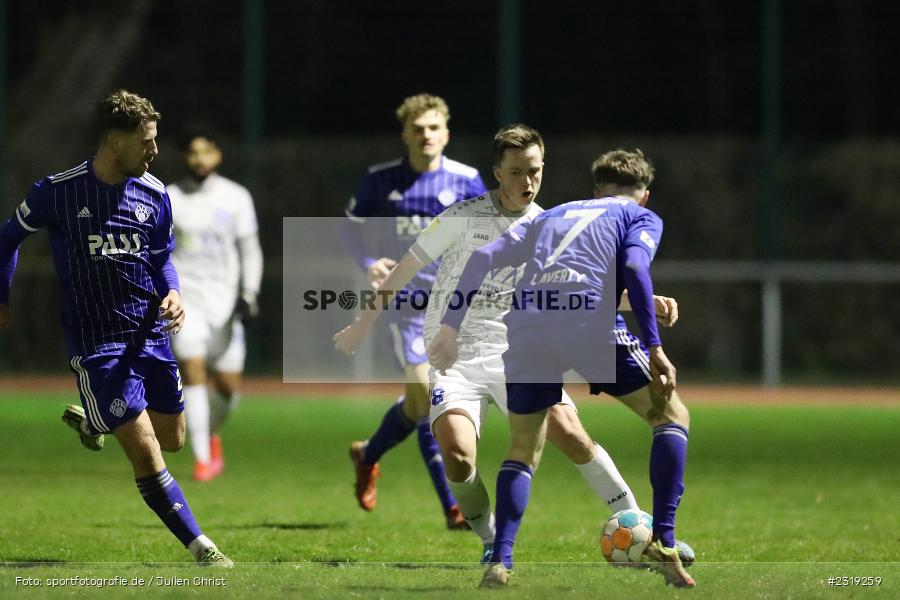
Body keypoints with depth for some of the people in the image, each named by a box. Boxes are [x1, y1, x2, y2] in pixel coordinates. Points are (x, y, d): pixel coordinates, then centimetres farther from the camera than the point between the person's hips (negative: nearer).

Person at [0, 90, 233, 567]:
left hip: (151, 335, 5)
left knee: (171, 440, 16)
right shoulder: (57, 192, -11)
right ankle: (201, 549, -6)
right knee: (146, 455, -12)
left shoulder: (154, 195, 2)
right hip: (96, 344, -5)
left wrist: (171, 294, -6)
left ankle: (88, 420, 41)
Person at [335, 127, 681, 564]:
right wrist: (363, 324, 9)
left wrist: (648, 303, -6)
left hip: (514, 355, 2)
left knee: (570, 434, -20)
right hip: (454, 359, -2)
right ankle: (492, 543, 2)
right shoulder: (465, 216, -8)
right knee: (457, 456, -24)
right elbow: (406, 267, 3)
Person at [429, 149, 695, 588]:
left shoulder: (555, 216, 33)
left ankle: (499, 562, 5)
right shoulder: (642, 217, 21)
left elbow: (483, 258, 21)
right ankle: (662, 543, 1)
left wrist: (450, 328, 20)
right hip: (589, 323, -4)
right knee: (672, 416, 13)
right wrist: (654, 348, -5)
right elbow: (634, 268, -1)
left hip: (525, 328, 4)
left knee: (523, 450, 22)